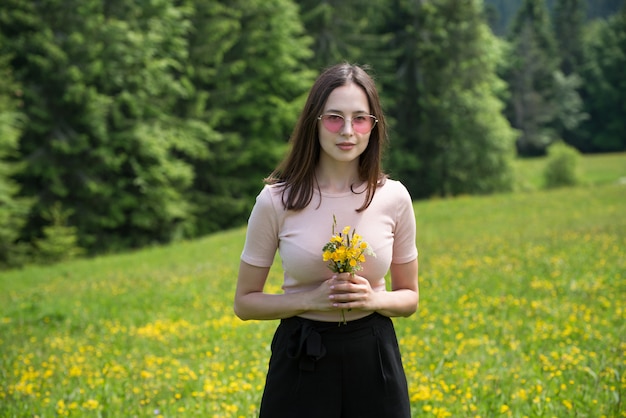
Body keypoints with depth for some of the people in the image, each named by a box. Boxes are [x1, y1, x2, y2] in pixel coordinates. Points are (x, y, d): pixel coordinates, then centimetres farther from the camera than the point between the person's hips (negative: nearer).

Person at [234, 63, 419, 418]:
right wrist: (311, 300, -16)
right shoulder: (277, 200, -8)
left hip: (374, 358, 2)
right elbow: (245, 302, 0)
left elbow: (409, 297, 7)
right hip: (302, 362, -1)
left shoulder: (394, 197, -3)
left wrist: (374, 299, -14)